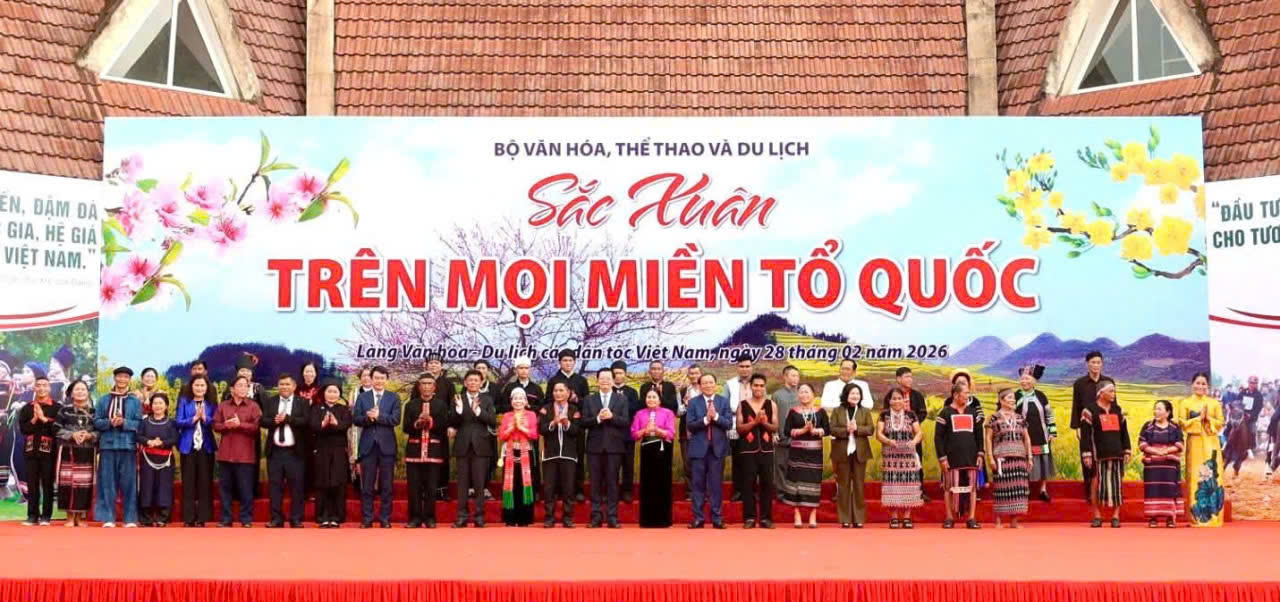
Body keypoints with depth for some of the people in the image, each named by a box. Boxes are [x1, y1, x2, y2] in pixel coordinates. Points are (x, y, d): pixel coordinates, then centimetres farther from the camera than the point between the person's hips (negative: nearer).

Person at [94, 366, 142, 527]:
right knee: (108, 482, 1)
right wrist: (109, 422, -12)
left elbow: (140, 423, 1)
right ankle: (108, 518, 6)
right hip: (107, 445, 1)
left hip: (128, 446, -1)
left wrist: (123, 422, -14)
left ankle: (130, 519, 4)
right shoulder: (103, 400, 9)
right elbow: (96, 422, 6)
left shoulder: (135, 401, 6)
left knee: (128, 482, 0)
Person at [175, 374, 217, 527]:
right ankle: (188, 518, 7)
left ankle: (202, 518, 7)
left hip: (206, 447, 1)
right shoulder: (184, 402, 5)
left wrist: (205, 418, -16)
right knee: (188, 482, 1)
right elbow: (178, 422, -3)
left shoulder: (212, 404, 7)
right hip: (188, 446, -1)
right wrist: (194, 418, -16)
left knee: (205, 482, 1)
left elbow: (216, 424, 0)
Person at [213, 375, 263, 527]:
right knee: (225, 486, 7)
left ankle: (246, 519, 6)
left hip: (245, 454, -3)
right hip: (225, 453, 3)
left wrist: (240, 424, -13)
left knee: (245, 488, -1)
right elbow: (216, 426, 6)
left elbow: (256, 427, -6)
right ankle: (226, 518, 14)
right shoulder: (222, 406, 11)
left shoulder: (253, 406, 2)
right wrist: (226, 425, -12)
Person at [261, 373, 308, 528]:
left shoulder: (302, 402, 4)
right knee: (274, 485, 4)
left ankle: (296, 519, 6)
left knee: (296, 486, -1)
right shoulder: (270, 402, 12)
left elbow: (305, 421, -10)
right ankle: (276, 519, 11)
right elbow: (263, 421, 1)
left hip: (294, 451, -2)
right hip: (275, 451, 2)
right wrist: (275, 421, -17)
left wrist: (287, 418, -16)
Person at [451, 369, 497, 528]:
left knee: (479, 482, 1)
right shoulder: (458, 399, 5)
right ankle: (462, 516, 9)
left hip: (480, 446, -1)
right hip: (463, 445, 1)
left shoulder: (487, 399, 5)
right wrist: (458, 409, -18)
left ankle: (479, 516, 7)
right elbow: (453, 424, -1)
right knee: (462, 482, 3)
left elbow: (493, 422, -5)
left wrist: (478, 410, -18)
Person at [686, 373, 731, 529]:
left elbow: (729, 424, -3)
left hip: (718, 447, 0)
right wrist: (705, 419, -18)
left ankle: (717, 517, 9)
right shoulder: (693, 402, 2)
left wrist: (716, 416, -17)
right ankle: (698, 517, 8)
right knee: (699, 484, 3)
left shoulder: (724, 401, 4)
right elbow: (689, 425, -6)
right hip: (699, 447, 0)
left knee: (716, 484, 4)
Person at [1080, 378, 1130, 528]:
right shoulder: (1090, 410, -3)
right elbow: (1085, 434, -6)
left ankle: (1116, 516, 11)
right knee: (1097, 483, -1)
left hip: (1117, 454, 4)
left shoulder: (1118, 410, 14)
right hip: (1099, 454, -4)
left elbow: (1124, 431, 17)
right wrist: (1087, 454, -11)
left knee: (1118, 483, 3)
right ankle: (1097, 516, 8)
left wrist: (1126, 451, 11)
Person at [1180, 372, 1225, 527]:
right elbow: (1183, 424, -3)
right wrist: (1199, 418, -11)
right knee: (1196, 477, -4)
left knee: (1212, 476, -2)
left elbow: (1220, 422, 4)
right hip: (1195, 443, -1)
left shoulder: (1214, 403, 10)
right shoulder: (1185, 403, 5)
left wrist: (1208, 418, -11)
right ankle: (1196, 517, -2)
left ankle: (1213, 516, 3)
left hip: (1211, 443, 1)